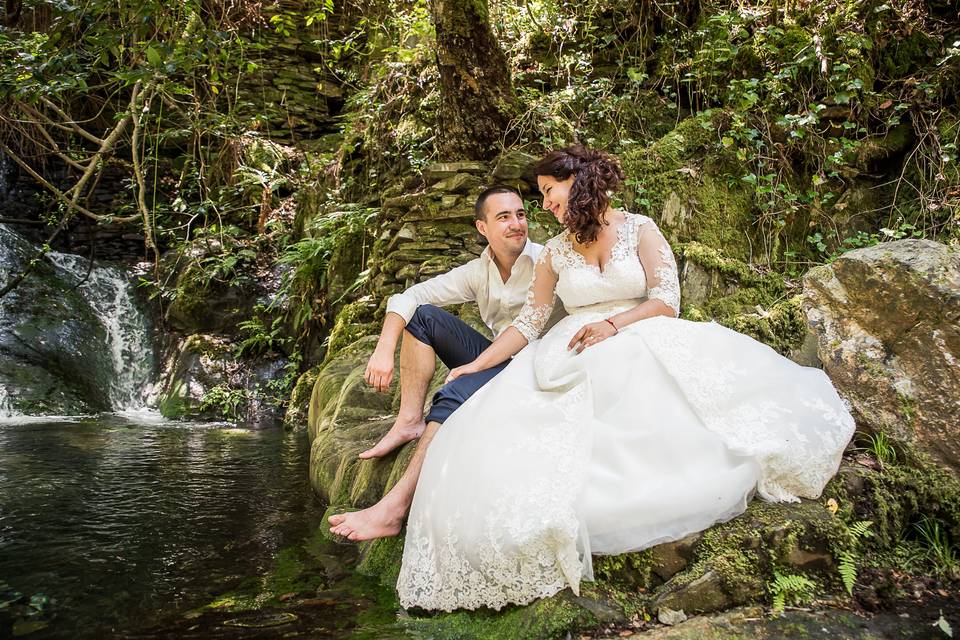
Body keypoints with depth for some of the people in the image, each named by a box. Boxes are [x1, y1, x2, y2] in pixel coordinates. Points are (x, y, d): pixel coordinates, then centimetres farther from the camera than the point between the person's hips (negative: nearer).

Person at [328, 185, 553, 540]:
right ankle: (409, 421, -11)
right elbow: (408, 297, 2)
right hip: (496, 359, 7)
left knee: (453, 396, -34)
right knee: (421, 316, 0)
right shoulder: (478, 271, 8)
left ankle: (395, 507, -37)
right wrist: (384, 350, -14)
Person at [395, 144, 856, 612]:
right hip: (575, 361, 2)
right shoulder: (555, 251, 13)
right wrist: (476, 365, 5)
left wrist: (614, 323, -18)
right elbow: (528, 322, 11)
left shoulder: (639, 229, 5)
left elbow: (667, 300, -3)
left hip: (643, 345, -1)